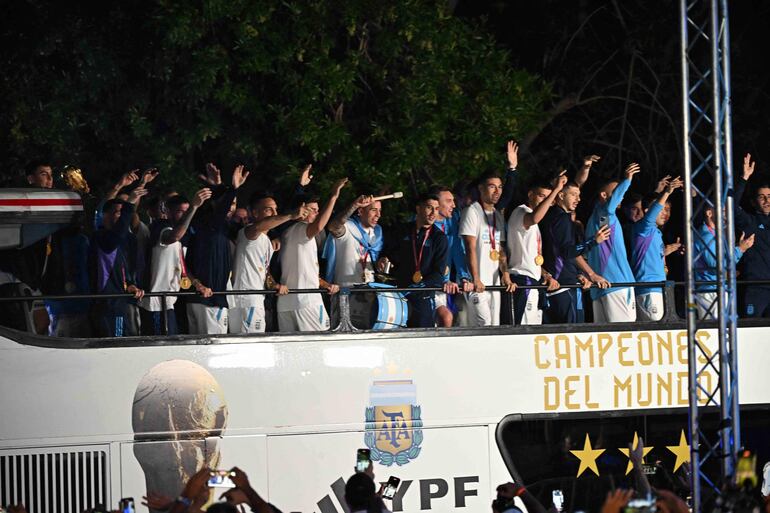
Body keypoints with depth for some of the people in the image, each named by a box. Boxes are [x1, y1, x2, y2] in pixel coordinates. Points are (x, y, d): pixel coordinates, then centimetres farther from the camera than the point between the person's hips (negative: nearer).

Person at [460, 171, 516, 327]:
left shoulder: (498, 216, 19)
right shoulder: (472, 212, -4)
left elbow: (501, 250, 14)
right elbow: (470, 248, -12)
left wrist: (505, 274, -2)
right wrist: (475, 279, -21)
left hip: (494, 281, 7)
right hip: (477, 283, -7)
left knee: (495, 325, 4)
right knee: (484, 324, -17)